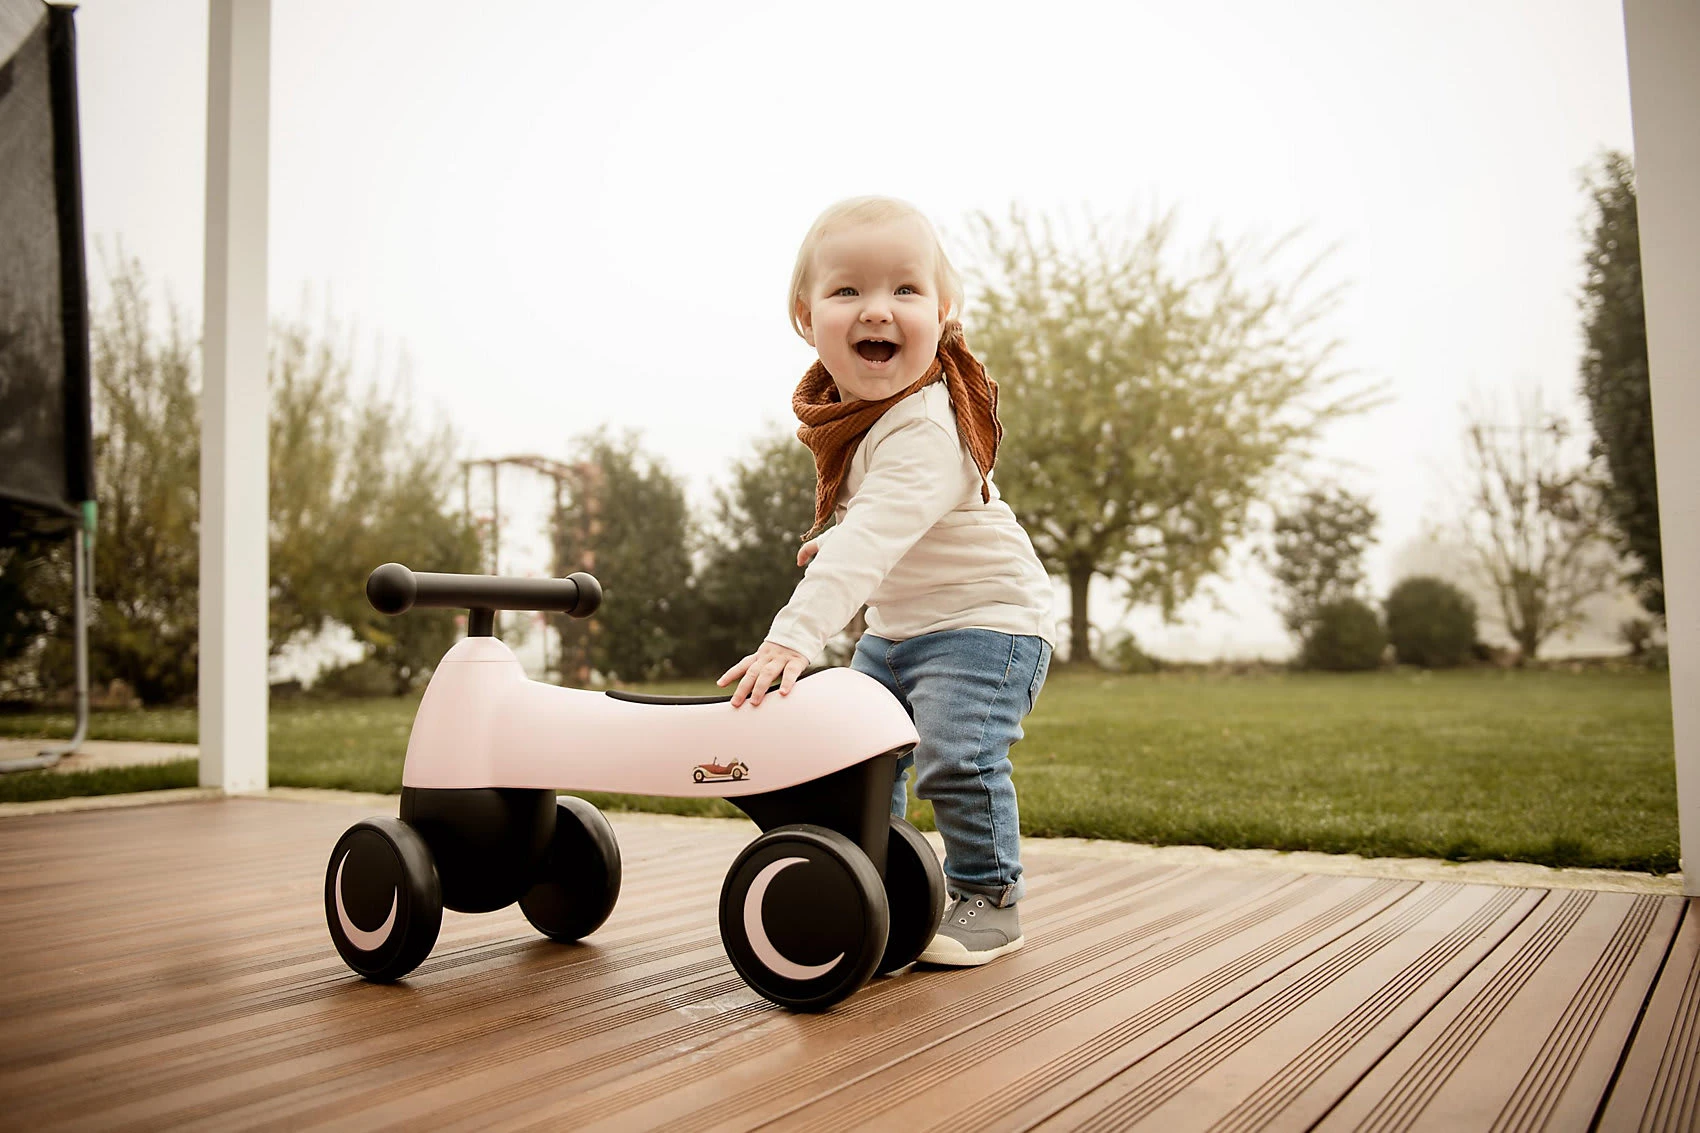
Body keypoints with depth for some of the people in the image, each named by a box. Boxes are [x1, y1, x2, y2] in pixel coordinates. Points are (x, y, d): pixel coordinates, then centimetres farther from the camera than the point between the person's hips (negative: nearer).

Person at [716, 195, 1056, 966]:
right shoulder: (845, 404, -3)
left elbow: (872, 540, -45)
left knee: (955, 755, -21)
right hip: (895, 627, 9)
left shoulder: (925, 431, -32)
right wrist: (833, 538, 3)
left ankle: (988, 898, 1)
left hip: (984, 619, -9)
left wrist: (795, 636, -53)